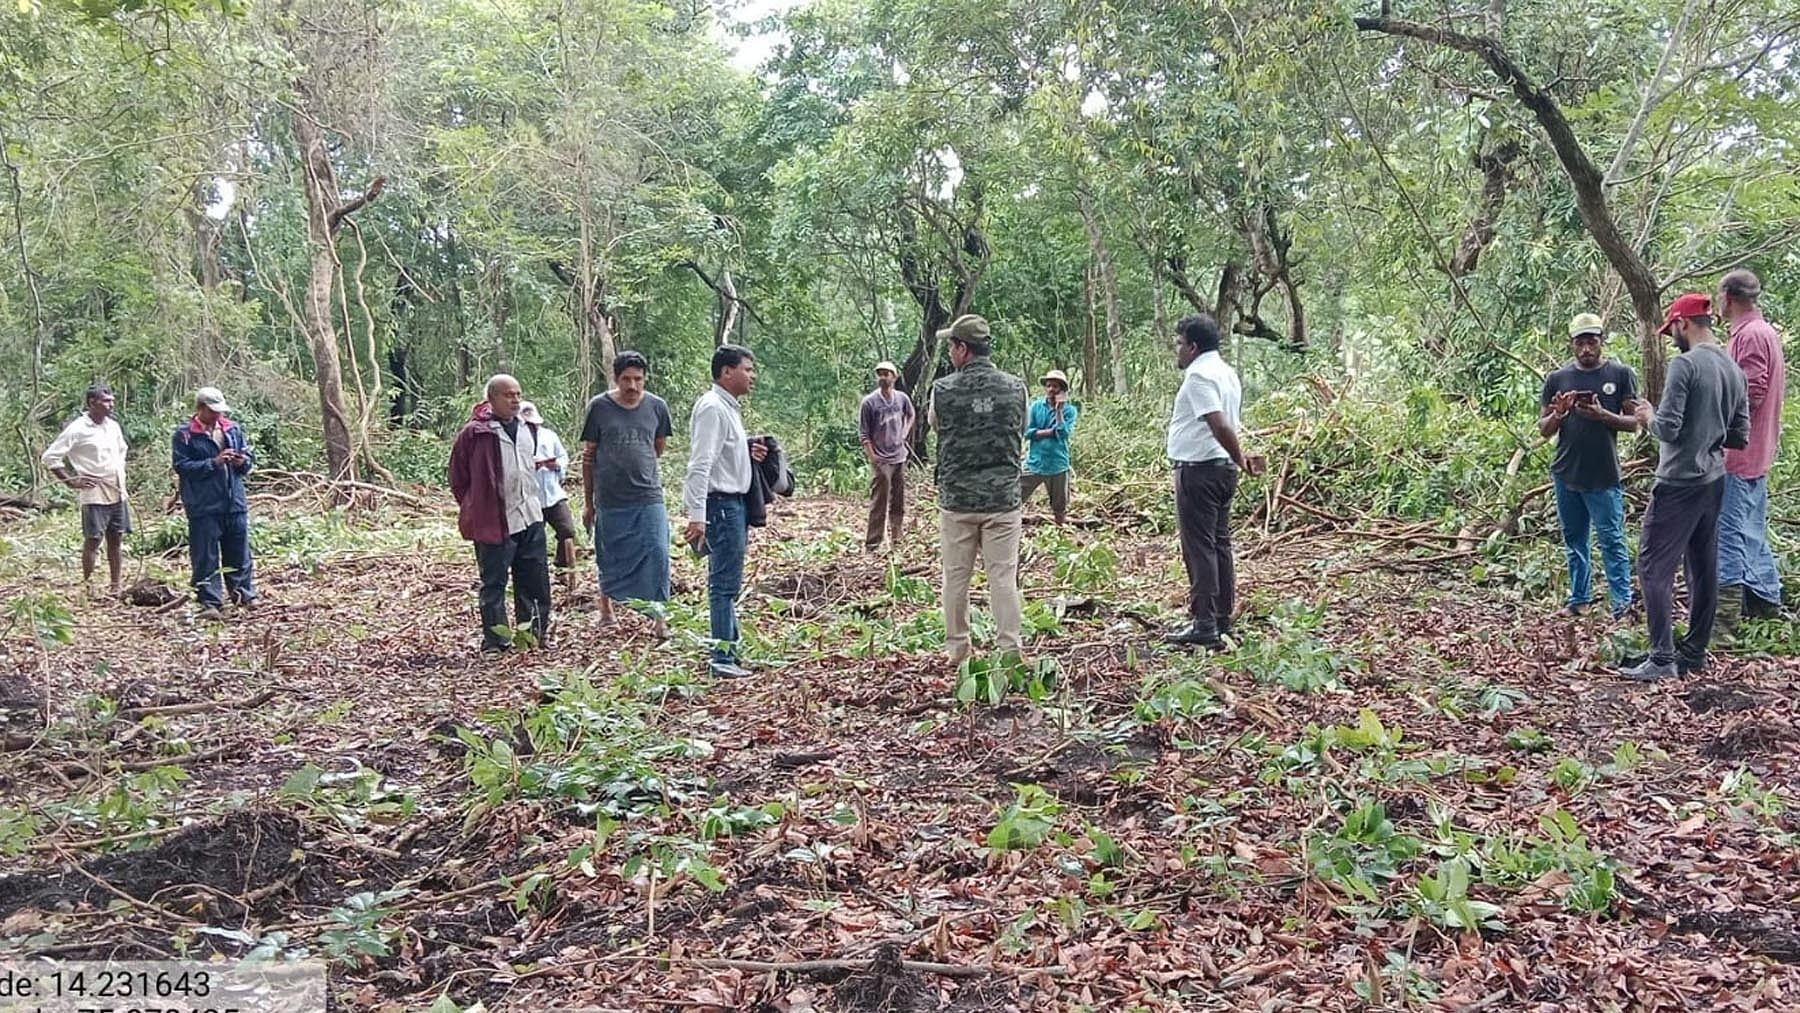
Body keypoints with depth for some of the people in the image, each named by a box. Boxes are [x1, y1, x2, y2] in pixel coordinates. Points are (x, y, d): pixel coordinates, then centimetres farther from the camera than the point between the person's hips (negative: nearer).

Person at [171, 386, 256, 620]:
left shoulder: (233, 429, 10)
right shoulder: (184, 434, -5)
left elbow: (249, 456, 18)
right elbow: (181, 466, -11)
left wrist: (243, 462, -5)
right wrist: (214, 463, -18)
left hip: (235, 504, 5)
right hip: (204, 507, -5)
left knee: (239, 554, 12)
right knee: (206, 557, 0)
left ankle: (244, 594, 22)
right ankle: (210, 603, 6)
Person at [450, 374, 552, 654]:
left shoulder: (528, 428, 9)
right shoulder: (474, 433, -11)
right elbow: (458, 478, -4)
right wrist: (474, 509, -1)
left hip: (531, 518, 6)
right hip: (494, 522, -6)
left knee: (536, 579, 12)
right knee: (494, 583, 2)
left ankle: (536, 632, 24)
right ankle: (495, 641, 10)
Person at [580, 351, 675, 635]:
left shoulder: (657, 407, 0)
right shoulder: (599, 407, -4)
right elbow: (588, 456, 3)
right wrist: (588, 503, 5)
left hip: (649, 497, 1)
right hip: (610, 500, -1)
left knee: (657, 555, -6)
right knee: (610, 559, 10)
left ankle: (660, 617, 2)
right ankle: (606, 612, 28)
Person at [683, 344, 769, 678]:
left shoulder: (729, 407, 15)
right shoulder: (712, 408, -15)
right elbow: (700, 465, -23)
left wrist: (748, 453, 6)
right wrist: (696, 515, -29)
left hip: (734, 503, 10)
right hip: (721, 504, -10)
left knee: (728, 584, 15)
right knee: (725, 583, -7)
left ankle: (730, 651, 24)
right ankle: (722, 658, -3)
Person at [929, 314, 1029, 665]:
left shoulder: (942, 390, -7)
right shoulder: (1015, 387, -3)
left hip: (956, 499, -1)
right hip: (1003, 498, 1)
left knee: (956, 576, 10)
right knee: (1003, 576, 4)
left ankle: (957, 649, 19)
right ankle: (1010, 649, 5)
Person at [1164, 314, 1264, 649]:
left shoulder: (1199, 375, -16)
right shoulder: (1227, 372, 15)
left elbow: (1220, 425, -25)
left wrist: (1241, 459, -16)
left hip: (1198, 470, -10)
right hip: (1223, 468, 10)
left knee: (1199, 546, -6)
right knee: (1220, 544, 14)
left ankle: (1205, 627, -5)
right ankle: (1223, 619, 21)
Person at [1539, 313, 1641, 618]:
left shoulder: (1621, 374, 0)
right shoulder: (1557, 379, 7)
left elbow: (1633, 423, -1)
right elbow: (1544, 429, 9)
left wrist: (1602, 415, -18)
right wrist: (1558, 414, -12)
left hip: (1604, 476, -3)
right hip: (1565, 475, 3)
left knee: (1612, 540, -2)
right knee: (1574, 540, 11)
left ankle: (1622, 602, 2)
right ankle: (1579, 598, 20)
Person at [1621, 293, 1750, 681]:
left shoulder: (1685, 364, -16)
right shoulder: (1735, 370, 9)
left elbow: (1667, 429, -19)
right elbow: (1740, 436, 12)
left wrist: (1648, 417, 1)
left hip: (1679, 484, -8)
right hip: (1714, 482, 8)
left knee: (1655, 566, -5)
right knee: (1704, 568, 13)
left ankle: (1662, 659, -7)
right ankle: (1695, 652, 21)